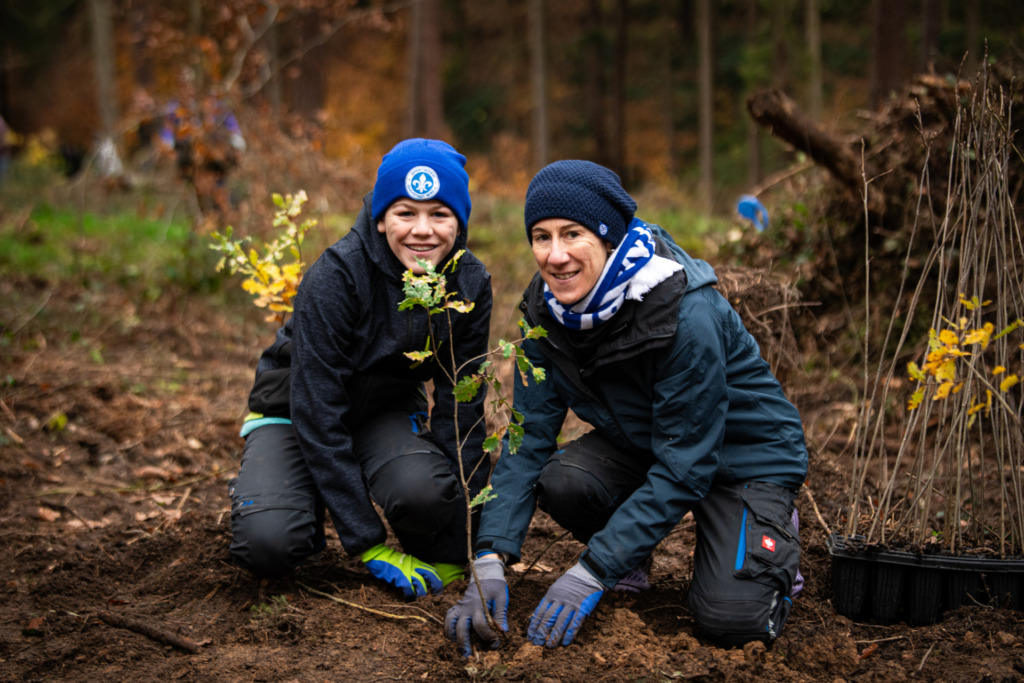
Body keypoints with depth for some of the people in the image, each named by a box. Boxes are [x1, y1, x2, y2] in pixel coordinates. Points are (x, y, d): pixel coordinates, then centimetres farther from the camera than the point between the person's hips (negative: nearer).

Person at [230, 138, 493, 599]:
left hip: (386, 413, 2)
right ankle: (309, 506, 6)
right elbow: (318, 411, -26)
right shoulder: (335, 276, -28)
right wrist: (368, 545, -28)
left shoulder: (470, 284, -14)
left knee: (424, 490, -33)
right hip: (294, 415, -2)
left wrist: (456, 550, -14)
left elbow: (461, 410, -9)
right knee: (268, 544, -29)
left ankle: (426, 556, 1)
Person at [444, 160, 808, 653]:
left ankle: (771, 532, 10)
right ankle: (630, 561, 6)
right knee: (560, 481, -27)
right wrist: (491, 559, -26)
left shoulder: (687, 315, -33)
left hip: (747, 451, -5)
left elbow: (683, 468, -30)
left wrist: (592, 571, -33)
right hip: (641, 444, 5)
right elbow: (528, 437, -13)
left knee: (730, 620, -24)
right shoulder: (547, 310, -13)